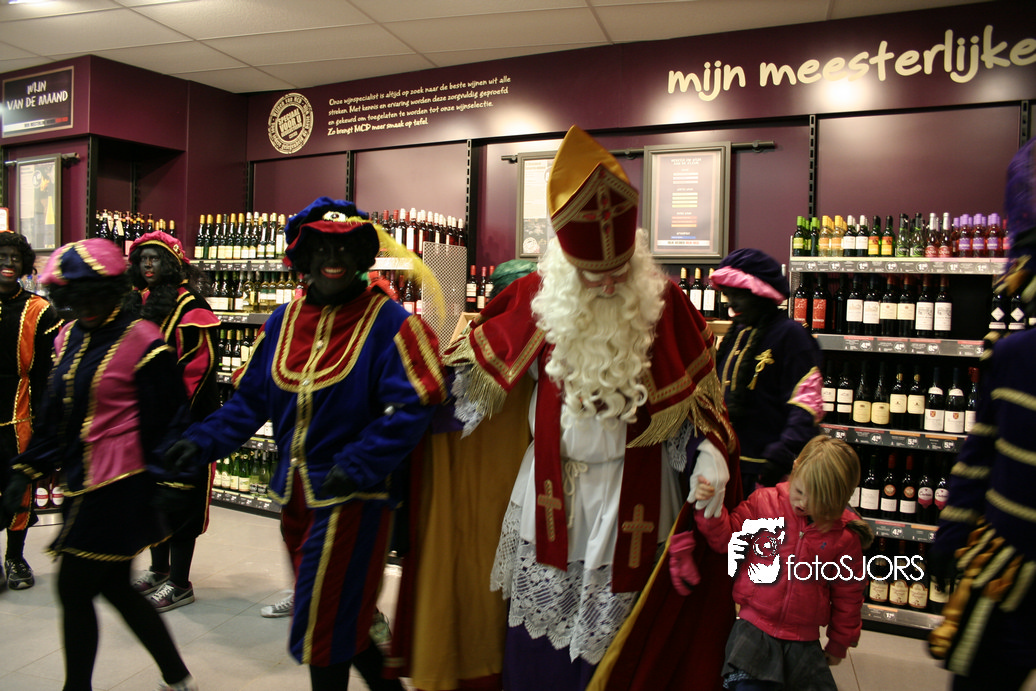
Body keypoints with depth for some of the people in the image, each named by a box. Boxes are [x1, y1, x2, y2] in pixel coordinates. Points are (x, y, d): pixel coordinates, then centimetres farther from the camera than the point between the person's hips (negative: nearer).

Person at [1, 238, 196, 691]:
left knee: (74, 590, 1)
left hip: (118, 488, -8)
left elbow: (163, 425, -14)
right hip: (82, 483, 8)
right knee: (114, 586, 16)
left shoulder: (142, 343, -14)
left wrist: (165, 488, -17)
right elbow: (53, 415, 17)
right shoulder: (68, 338, 9)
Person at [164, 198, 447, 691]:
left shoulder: (387, 321, -13)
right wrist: (203, 441, -3)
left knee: (325, 622, 4)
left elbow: (410, 406, -20)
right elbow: (251, 398, 9)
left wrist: (356, 465, -24)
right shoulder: (284, 320, 6)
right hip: (295, 492, 7)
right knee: (337, 612, 21)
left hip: (351, 496, -7)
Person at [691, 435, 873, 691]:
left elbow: (847, 594, 8)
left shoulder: (844, 536, -4)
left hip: (804, 640, 2)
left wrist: (839, 644, 17)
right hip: (754, 628, -1)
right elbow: (725, 537, 2)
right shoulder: (764, 502, -4)